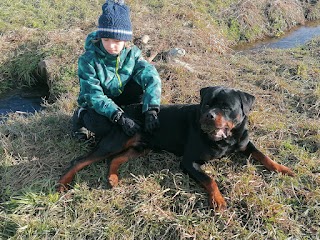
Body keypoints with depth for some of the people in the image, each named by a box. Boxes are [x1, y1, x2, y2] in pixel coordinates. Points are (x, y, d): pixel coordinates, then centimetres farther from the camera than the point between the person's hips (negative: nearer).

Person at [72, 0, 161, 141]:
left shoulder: (132, 53, -18)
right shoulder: (88, 60, -27)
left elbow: (151, 77, -30)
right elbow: (94, 95, -33)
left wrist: (151, 111, -46)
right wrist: (120, 117, -45)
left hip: (120, 96, 4)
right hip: (96, 104, -3)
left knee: (143, 87, -22)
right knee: (102, 127, -34)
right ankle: (81, 116, 1)